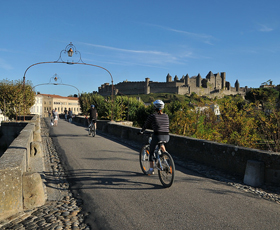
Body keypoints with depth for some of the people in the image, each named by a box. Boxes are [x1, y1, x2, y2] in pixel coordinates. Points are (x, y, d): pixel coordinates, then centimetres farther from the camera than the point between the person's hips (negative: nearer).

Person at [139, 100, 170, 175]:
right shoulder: (166, 116, 11)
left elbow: (146, 126, 10)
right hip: (166, 137, 4)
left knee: (151, 152, 16)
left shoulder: (152, 116, -2)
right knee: (160, 143, 39)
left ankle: (151, 170, 16)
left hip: (157, 136, -4)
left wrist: (141, 131, 28)